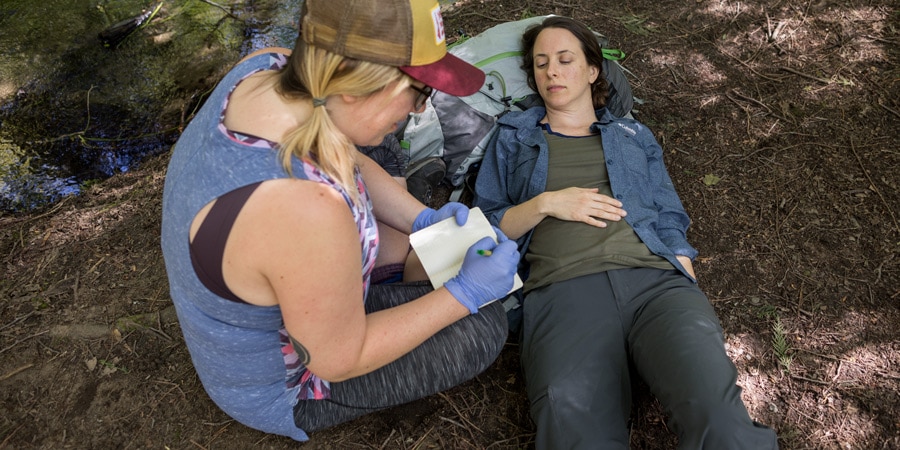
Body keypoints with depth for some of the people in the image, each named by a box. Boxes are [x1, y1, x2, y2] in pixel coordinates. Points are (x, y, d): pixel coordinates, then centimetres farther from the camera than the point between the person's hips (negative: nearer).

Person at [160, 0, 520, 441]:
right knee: (485, 327, -6)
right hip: (280, 391, -7)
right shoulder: (307, 211, -44)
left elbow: (346, 162, 0)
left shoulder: (267, 67, -20)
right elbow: (339, 360, -26)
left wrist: (423, 219, -10)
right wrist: (465, 293, -21)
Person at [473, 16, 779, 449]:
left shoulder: (634, 136, 29)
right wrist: (545, 204, 0)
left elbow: (669, 223, 19)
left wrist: (693, 309, 4)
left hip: (654, 278, 2)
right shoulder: (513, 137, 26)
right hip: (562, 288, -1)